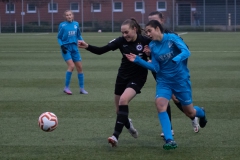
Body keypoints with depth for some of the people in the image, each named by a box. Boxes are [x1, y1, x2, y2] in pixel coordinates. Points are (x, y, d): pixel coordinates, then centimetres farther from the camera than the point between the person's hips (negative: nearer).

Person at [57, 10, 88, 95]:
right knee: (71, 66, -19)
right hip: (66, 48, -5)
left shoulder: (76, 24, 6)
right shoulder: (62, 25, -5)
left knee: (80, 67, 3)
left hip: (74, 47, 5)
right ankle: (66, 87, -8)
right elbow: (59, 37, 2)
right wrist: (62, 46, -13)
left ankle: (82, 88, 13)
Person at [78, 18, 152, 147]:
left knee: (124, 100, -28)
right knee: (119, 110, 9)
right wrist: (87, 47, -28)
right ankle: (128, 124, 44)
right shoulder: (121, 41, -9)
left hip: (138, 77, -4)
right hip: (123, 76, 4)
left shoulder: (145, 41, -15)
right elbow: (101, 50, -13)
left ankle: (115, 136, -27)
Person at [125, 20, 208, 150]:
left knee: (190, 112, 8)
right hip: (164, 81, 3)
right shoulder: (152, 46, -1)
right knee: (160, 103, -25)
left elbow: (186, 52, -25)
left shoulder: (172, 38, -13)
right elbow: (155, 68, -2)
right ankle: (169, 140, -24)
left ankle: (201, 113, 49)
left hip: (181, 79, -3)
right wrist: (138, 60, -10)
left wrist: (176, 59, -44)